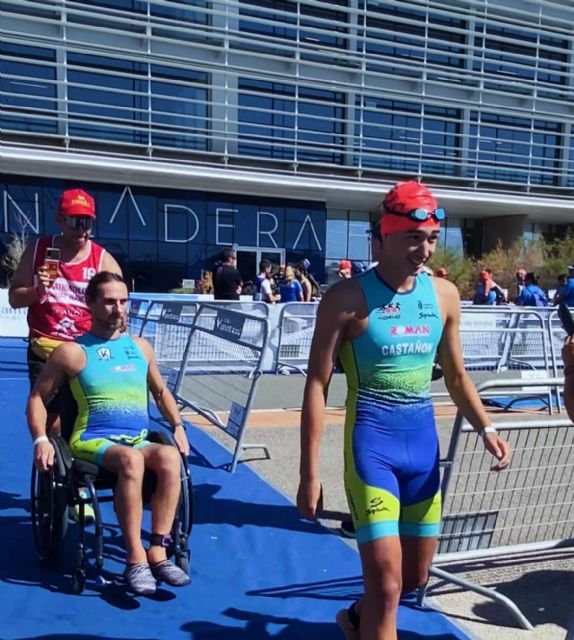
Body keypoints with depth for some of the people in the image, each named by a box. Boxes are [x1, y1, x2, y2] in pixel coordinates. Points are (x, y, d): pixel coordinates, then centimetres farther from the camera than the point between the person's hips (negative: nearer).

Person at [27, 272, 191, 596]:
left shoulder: (141, 347, 14)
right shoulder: (72, 352, 2)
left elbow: (161, 391, 24)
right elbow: (38, 397, 7)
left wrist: (178, 426, 9)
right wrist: (41, 439, -9)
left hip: (139, 441, 4)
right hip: (93, 441, -4)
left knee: (170, 456, -31)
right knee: (131, 460, -38)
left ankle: (158, 551, -24)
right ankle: (136, 558, -29)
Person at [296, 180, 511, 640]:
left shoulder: (445, 295, 3)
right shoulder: (348, 298, -12)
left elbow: (456, 376, 13)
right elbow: (317, 385, -10)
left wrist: (485, 429, -4)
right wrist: (309, 473, -12)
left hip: (424, 442, 6)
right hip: (372, 443, -5)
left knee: (415, 577, 19)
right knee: (387, 584, -7)